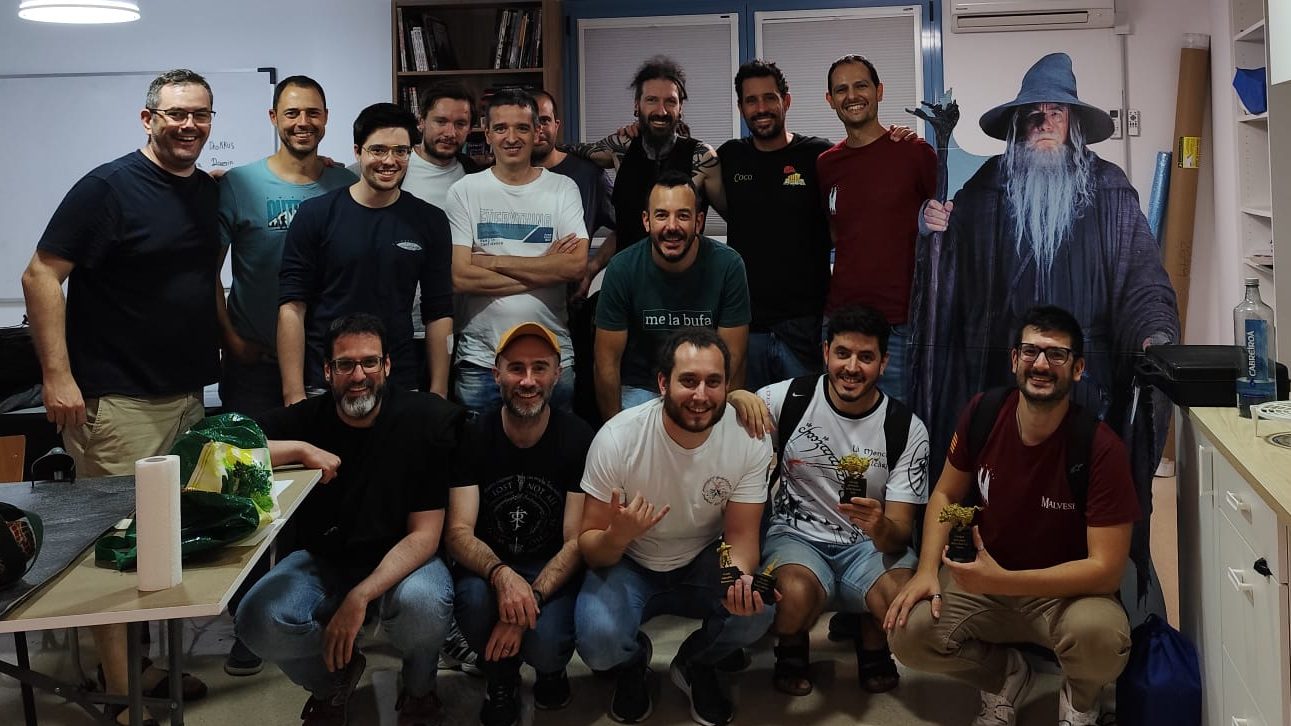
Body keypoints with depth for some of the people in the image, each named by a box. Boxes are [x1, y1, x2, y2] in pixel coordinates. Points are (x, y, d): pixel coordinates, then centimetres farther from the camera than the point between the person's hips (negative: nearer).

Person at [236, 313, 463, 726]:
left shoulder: (426, 421, -14)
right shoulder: (304, 419, -8)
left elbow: (424, 534, -16)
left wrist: (360, 597, -28)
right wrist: (301, 449, -27)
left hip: (399, 562, -2)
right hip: (323, 560, 2)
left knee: (423, 605, -37)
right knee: (258, 622, -27)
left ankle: (419, 691, 2)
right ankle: (333, 678, 10)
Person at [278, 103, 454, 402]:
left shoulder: (430, 221, 3)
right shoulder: (315, 214, -3)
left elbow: (438, 314, 4)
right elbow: (292, 307, -5)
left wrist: (438, 394, -1)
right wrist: (294, 394, -11)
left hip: (400, 387, 2)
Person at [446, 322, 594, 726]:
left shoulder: (578, 439, -11)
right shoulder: (473, 436, -8)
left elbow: (577, 540, -13)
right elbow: (458, 532, -14)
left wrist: (531, 599, -30)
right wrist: (500, 574, -37)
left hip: (553, 570, -1)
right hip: (487, 565, 1)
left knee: (545, 644, -31)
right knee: (474, 600, -35)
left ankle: (551, 669, 10)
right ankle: (500, 677, 0)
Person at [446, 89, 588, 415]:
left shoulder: (563, 189, 3)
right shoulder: (464, 191, 0)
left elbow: (576, 266, -11)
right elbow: (460, 277, -10)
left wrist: (493, 261, -12)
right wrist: (545, 268, -10)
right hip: (480, 360, 0)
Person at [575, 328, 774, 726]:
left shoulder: (750, 442, -18)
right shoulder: (617, 438, -23)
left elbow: (741, 536, -12)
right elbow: (590, 547, -15)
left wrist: (740, 577, -36)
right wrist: (618, 536, -41)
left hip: (703, 564, 2)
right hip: (628, 564, -2)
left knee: (759, 608, -28)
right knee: (599, 641, -31)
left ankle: (695, 663, 8)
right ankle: (633, 661, 11)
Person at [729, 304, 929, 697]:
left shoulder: (907, 428, -7)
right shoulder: (793, 397, -8)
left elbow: (901, 532, -8)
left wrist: (882, 528, -34)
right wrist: (738, 397, -27)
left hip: (868, 544, 1)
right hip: (797, 535, -1)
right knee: (797, 595, -36)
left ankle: (872, 643, 8)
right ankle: (793, 647, 4)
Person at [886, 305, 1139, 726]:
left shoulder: (1101, 449, -21)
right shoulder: (983, 414, -9)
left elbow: (1106, 569, -23)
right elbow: (946, 495, 5)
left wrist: (1001, 581, -33)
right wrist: (927, 570, -13)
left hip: (1067, 590, -3)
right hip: (981, 579, 3)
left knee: (1101, 636, -36)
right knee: (907, 632, -22)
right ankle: (1003, 676, 11)